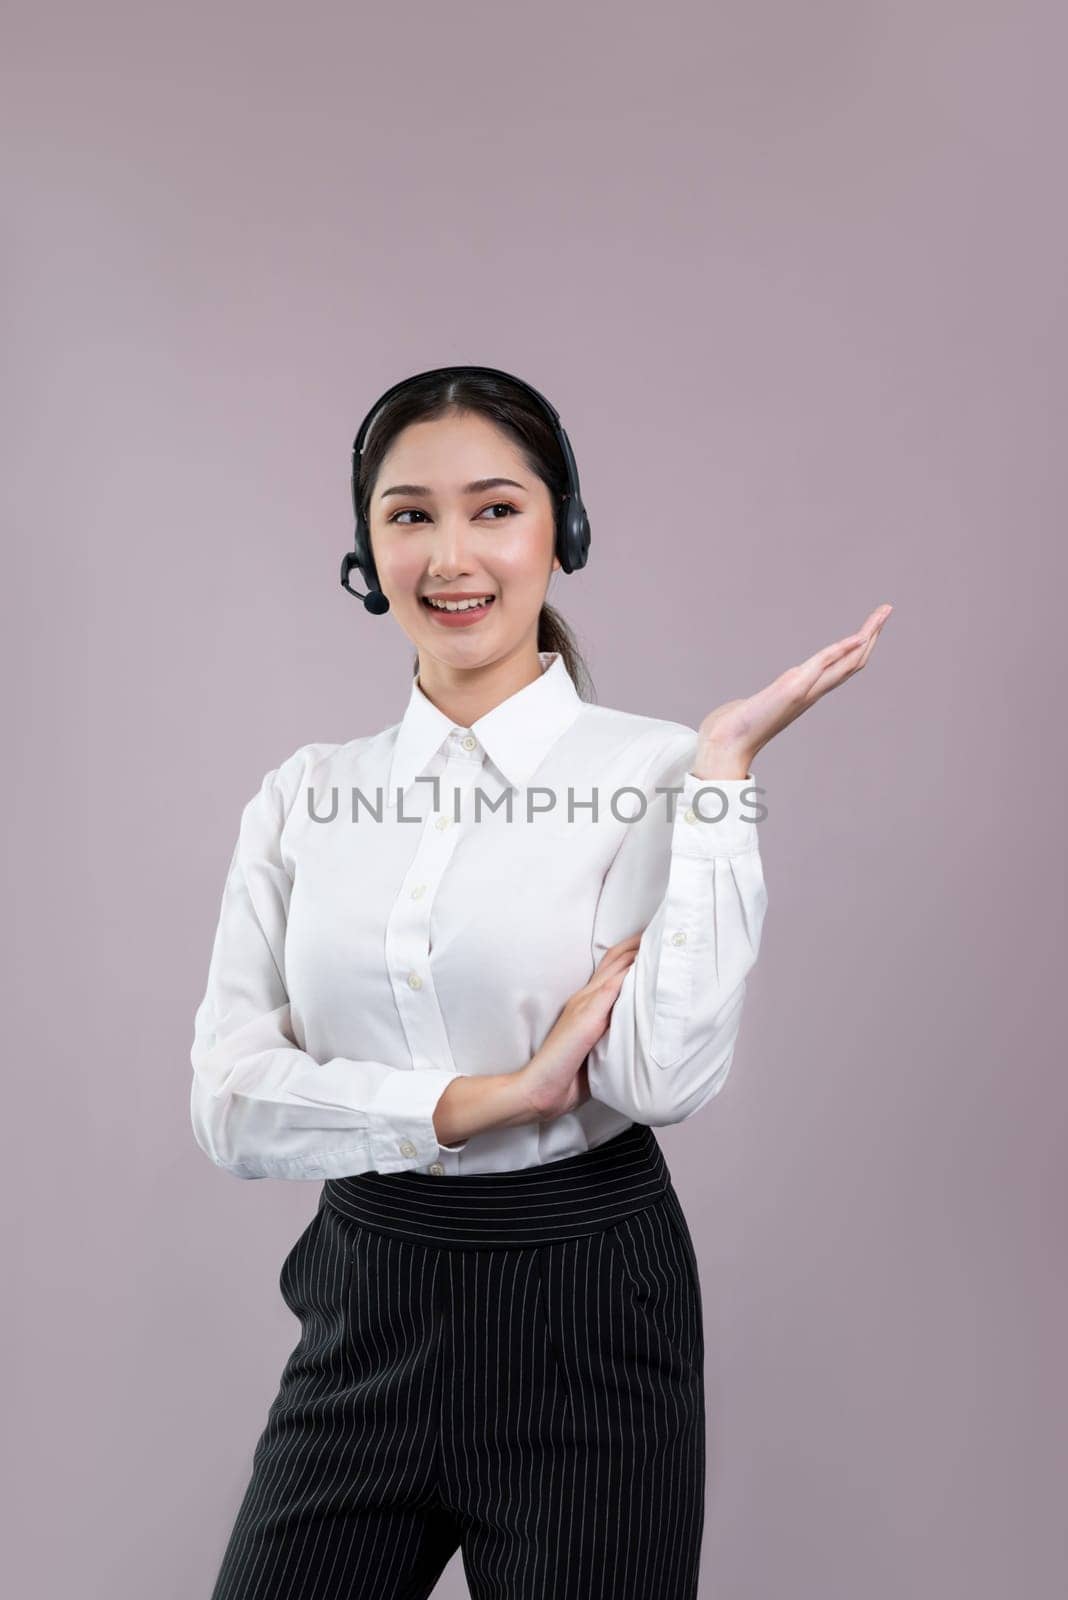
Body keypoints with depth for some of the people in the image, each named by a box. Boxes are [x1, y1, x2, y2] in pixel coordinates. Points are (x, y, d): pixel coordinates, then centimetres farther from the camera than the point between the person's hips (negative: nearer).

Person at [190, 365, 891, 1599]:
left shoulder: (652, 771, -8)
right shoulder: (304, 794, 2)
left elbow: (664, 1072, -21)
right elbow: (230, 1101, -6)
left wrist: (722, 763, -20)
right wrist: (478, 1102, -18)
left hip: (582, 1319, -3)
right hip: (362, 1312, 3)